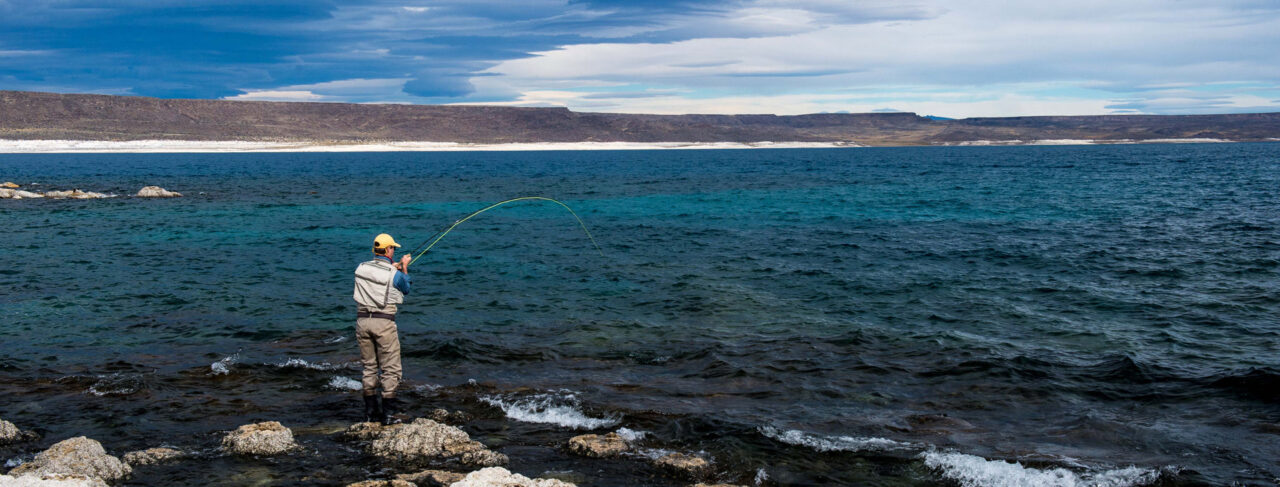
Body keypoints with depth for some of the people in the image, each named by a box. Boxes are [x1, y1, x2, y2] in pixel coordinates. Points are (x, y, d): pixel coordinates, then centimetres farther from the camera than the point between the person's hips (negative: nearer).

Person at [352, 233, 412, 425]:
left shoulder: (361, 268, 5)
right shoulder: (394, 274, -9)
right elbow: (405, 289, 11)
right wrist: (404, 268, 22)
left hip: (362, 320, 5)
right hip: (383, 322, -5)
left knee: (369, 367, 15)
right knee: (391, 368, 2)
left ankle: (370, 411, 20)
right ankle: (388, 414, 0)